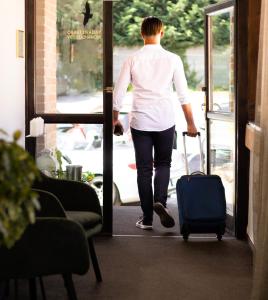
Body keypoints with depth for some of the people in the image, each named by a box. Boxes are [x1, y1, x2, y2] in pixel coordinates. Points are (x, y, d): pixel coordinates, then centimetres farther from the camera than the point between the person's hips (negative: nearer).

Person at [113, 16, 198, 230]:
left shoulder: (132, 60, -2)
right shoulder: (173, 59, -3)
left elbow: (119, 92, 0)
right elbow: (183, 95, -2)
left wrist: (115, 118, 14)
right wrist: (190, 123, 5)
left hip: (140, 122, 0)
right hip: (165, 121, 0)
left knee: (144, 169, 8)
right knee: (163, 164, 17)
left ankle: (147, 218, 11)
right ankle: (160, 201, -8)